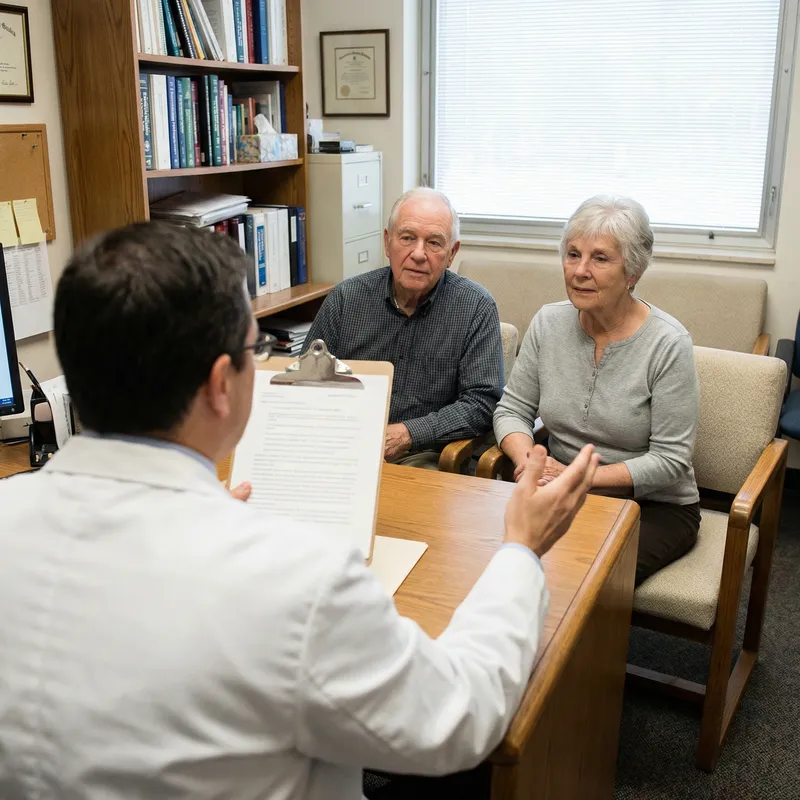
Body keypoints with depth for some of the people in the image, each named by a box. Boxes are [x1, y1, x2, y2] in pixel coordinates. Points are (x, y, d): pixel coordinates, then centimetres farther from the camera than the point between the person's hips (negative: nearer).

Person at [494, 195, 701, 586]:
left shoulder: (668, 343, -15)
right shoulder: (549, 322, -1)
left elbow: (670, 460, -14)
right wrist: (528, 462, -17)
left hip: (654, 505, -3)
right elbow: (512, 409, 4)